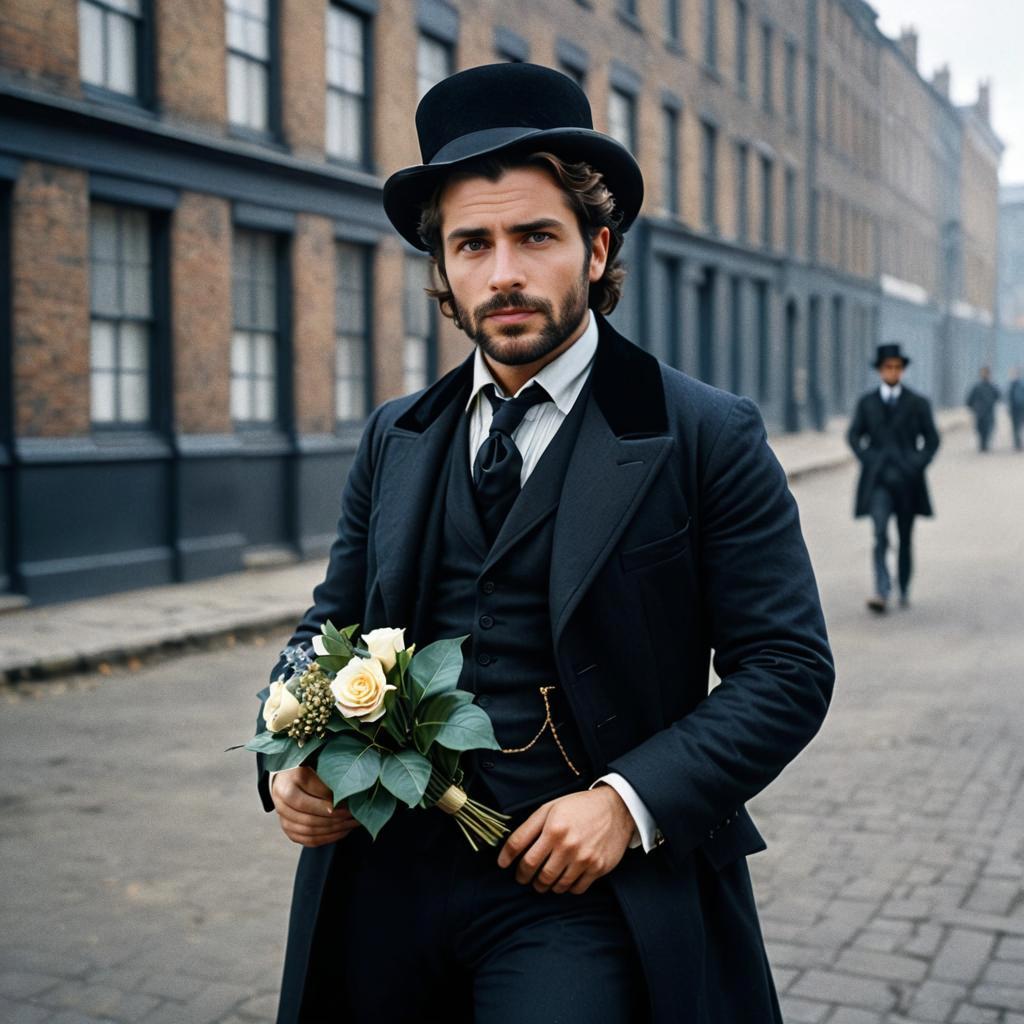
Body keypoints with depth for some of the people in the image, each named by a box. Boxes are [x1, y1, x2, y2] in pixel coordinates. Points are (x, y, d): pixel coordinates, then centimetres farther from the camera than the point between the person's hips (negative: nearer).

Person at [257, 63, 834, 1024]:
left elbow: (788, 669, -7)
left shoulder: (706, 437, -5)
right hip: (381, 881, 4)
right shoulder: (394, 439, 8)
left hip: (576, 891, -4)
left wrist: (628, 801, -17)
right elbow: (330, 629, 15)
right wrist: (290, 761, -4)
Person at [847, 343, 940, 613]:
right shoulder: (866, 402, 4)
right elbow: (854, 436, 10)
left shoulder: (918, 403, 2)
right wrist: (868, 460, -2)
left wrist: (917, 465, -5)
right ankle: (881, 593, -21)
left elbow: (932, 439, 7)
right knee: (881, 535, -15)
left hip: (906, 480, 1)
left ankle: (904, 591, 25)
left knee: (905, 539, 10)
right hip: (878, 480, -1)